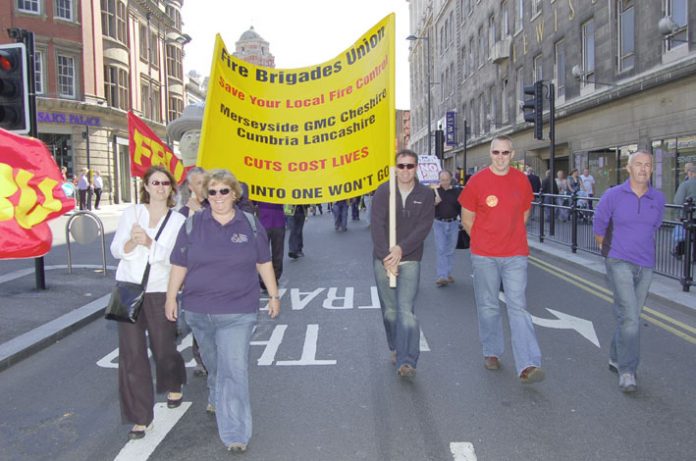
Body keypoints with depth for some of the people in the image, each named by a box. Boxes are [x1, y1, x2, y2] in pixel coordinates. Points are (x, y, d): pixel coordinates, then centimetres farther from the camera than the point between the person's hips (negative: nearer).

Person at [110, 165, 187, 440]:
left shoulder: (178, 221, 0)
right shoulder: (131, 213, 4)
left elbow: (174, 257, -12)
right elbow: (116, 250, -1)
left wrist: (149, 243, -26)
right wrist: (132, 242, -21)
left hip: (160, 292, -1)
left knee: (164, 348, 10)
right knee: (131, 354, 0)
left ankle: (174, 386, 44)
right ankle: (140, 417, 12)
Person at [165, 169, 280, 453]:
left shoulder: (250, 224, 0)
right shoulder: (193, 224, 1)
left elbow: (264, 262, 7)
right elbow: (179, 264, 5)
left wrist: (273, 295, 9)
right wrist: (171, 298, 5)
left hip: (237, 313, -2)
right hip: (199, 311, 2)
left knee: (234, 369, -7)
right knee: (213, 363, 19)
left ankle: (235, 434, -1)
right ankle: (217, 399, 48)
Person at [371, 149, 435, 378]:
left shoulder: (425, 194, 1)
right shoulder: (383, 191, 0)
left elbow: (423, 228, -7)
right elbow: (377, 226, -8)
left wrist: (401, 249, -19)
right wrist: (387, 257, -16)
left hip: (410, 260, -1)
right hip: (383, 259, 1)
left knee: (406, 310, -12)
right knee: (389, 310, 10)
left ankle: (407, 361, -14)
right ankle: (395, 348, 31)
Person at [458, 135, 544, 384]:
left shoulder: (521, 181, 2)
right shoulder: (478, 181, -5)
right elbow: (467, 220, 3)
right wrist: (485, 242, 9)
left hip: (515, 255, 1)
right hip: (484, 256, 0)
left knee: (518, 307, -5)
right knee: (488, 307, 10)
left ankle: (528, 366, -9)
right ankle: (491, 353, 27)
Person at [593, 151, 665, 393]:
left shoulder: (658, 199, 4)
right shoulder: (613, 196, -6)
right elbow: (598, 229, 6)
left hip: (645, 266, 4)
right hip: (619, 263, -4)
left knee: (630, 316, 13)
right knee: (629, 316, -14)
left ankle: (616, 359, 30)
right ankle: (627, 370, -6)